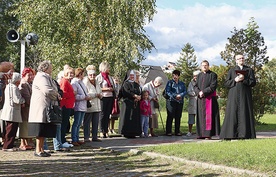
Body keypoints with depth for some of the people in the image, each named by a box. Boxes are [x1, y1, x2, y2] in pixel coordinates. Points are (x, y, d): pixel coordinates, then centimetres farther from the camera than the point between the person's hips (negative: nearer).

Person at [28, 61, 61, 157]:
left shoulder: (47, 77, 21)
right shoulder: (41, 77, -12)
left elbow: (52, 90, 23)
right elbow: (47, 90, -24)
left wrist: (56, 95, 1)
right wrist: (57, 95, -8)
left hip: (47, 108, 10)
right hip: (41, 107, -10)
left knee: (44, 131, 11)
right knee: (41, 130, -7)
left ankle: (41, 148, 16)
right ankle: (38, 150, -3)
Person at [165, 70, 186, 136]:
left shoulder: (182, 83, 17)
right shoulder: (170, 82, 7)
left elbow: (185, 91, 5)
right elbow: (167, 91, -4)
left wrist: (180, 95, -15)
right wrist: (174, 96, -14)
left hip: (180, 102, 4)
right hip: (171, 101, -4)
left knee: (178, 117, 5)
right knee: (170, 116, -6)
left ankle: (177, 131, 11)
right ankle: (168, 131, -3)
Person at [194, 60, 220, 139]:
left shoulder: (212, 74, 1)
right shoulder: (199, 75, 17)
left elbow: (213, 86, -9)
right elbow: (195, 86, 10)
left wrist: (204, 92, -14)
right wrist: (199, 92, -10)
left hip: (209, 98, -5)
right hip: (200, 99, 5)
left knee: (209, 116, -7)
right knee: (201, 116, 4)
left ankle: (209, 134, -7)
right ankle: (201, 134, 7)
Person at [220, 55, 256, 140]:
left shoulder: (249, 70, 11)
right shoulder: (231, 70, 12)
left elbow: (253, 82, 1)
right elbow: (226, 83, 5)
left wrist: (244, 79, -13)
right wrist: (235, 80, -11)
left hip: (245, 96, 0)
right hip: (234, 96, 0)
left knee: (245, 113, -4)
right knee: (233, 113, -4)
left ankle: (245, 134, -3)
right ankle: (231, 134, -4)